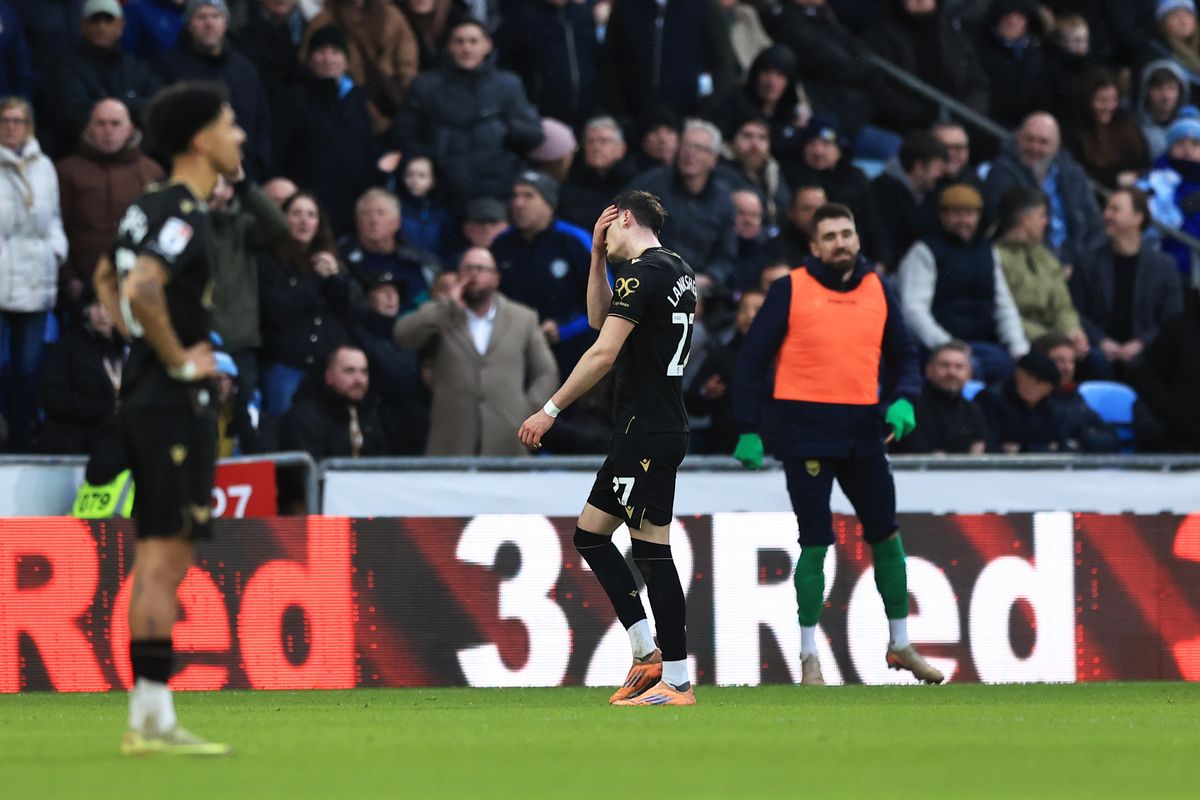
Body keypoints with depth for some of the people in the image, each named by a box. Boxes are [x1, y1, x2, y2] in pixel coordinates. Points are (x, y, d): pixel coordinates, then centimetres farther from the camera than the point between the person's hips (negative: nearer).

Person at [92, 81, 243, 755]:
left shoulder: (153, 207, 14)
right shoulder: (182, 214, -16)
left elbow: (108, 278, 28)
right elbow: (141, 289, -30)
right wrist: (177, 358, -18)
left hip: (150, 396, 10)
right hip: (175, 403, -10)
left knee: (161, 558, 12)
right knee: (165, 555, -9)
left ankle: (146, 720, 15)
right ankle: (154, 720, -9)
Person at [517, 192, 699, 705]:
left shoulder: (643, 273, -14)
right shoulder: (678, 270, 16)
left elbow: (604, 352, -20)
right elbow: (600, 318, 28)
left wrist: (551, 410, -17)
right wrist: (597, 255, 19)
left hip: (645, 430, -10)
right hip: (665, 427, 10)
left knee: (652, 551, -8)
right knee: (590, 534, 13)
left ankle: (677, 682, -7)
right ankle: (647, 653, 11)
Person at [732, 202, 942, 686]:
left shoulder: (877, 292, 8)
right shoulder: (791, 291, -3)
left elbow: (902, 355, 16)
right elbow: (754, 357, -1)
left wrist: (902, 400, -5)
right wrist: (749, 430, -5)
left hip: (862, 431, 4)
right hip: (805, 433, -4)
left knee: (886, 534, 9)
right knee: (816, 542, -3)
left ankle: (901, 645, 23)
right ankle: (809, 657, 7)